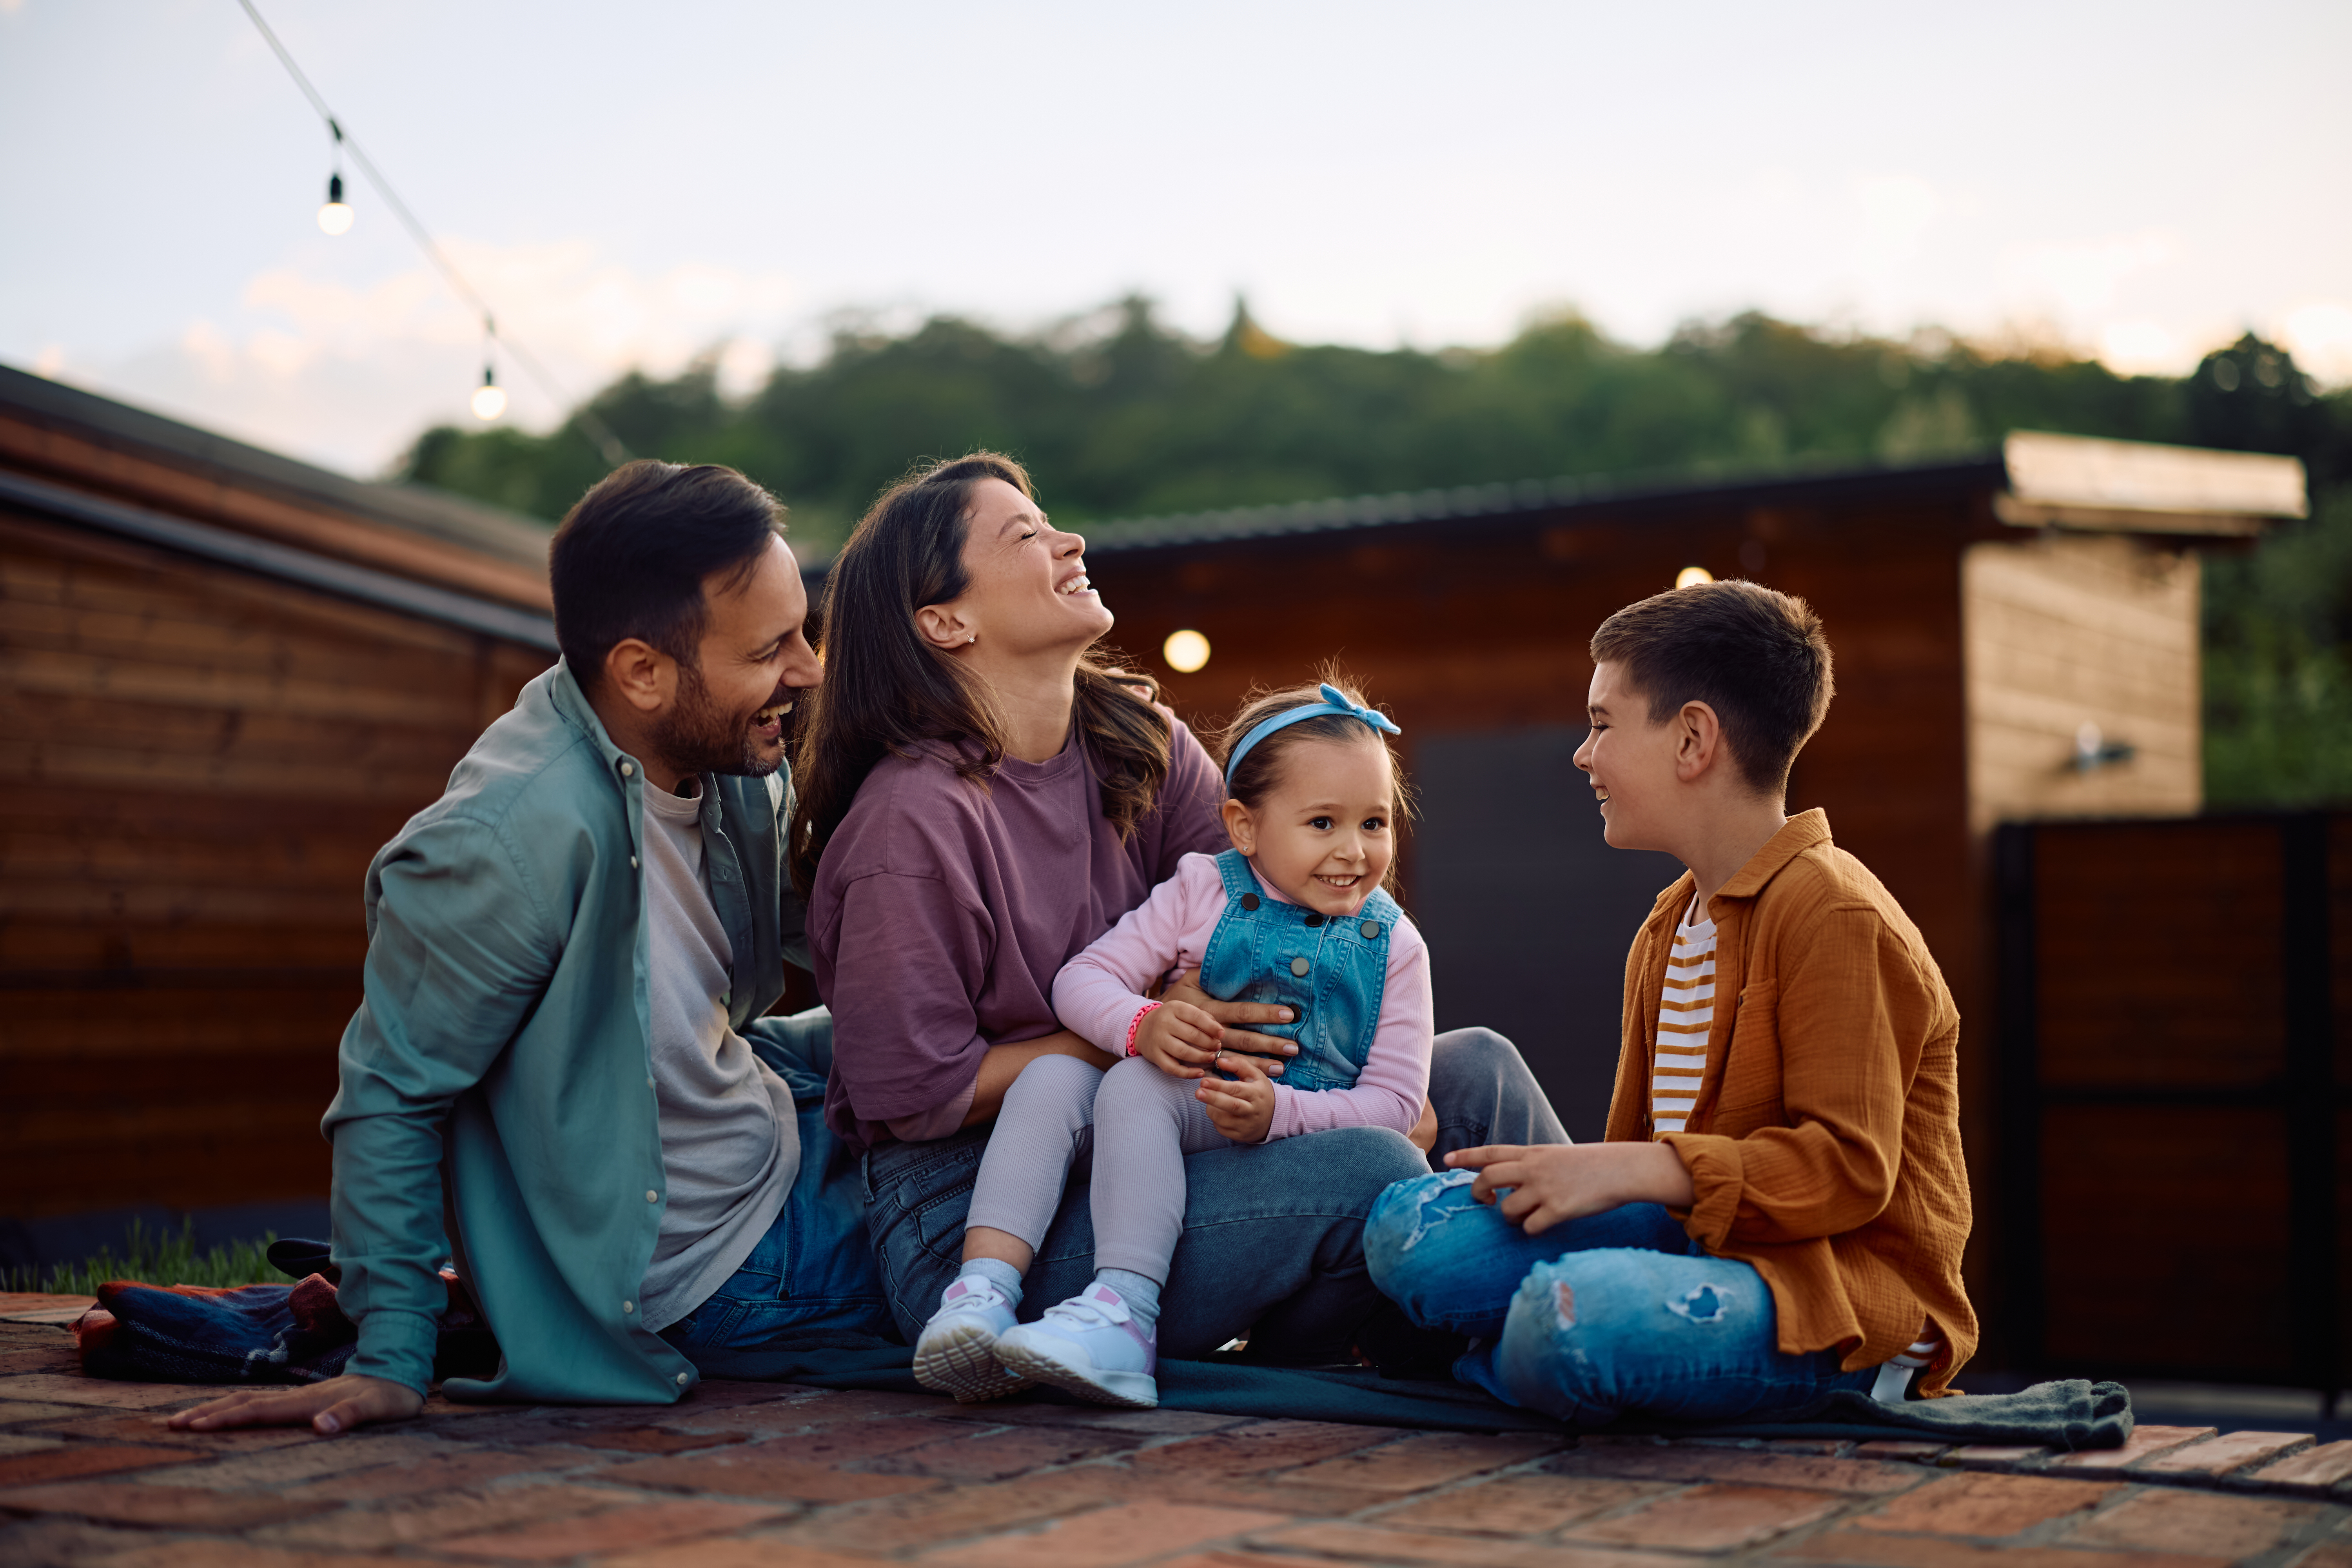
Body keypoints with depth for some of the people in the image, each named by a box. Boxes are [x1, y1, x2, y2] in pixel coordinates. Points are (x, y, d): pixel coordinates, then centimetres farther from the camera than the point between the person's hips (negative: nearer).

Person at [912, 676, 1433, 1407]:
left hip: (1298, 1133, -3)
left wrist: (1279, 1112, -20)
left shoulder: (1393, 946, 4)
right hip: (1178, 1113, 3)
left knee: (1136, 1088, -31)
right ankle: (983, 1288, -36)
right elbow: (1082, 979, 2)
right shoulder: (1203, 893, 6)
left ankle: (1123, 1312, -41)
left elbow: (1396, 1100, -2)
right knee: (1048, 1081, -26)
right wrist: (1142, 1024, -22)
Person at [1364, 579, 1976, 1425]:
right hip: (1700, 1238, 8)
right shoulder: (1668, 929, 19)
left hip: (1846, 1302, -8)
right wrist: (1566, 1176, 0)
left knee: (1578, 1310, -35)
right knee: (1412, 1229, -8)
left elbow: (1849, 1166, -20)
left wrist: (1630, 1172, -23)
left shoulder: (1833, 914, -12)